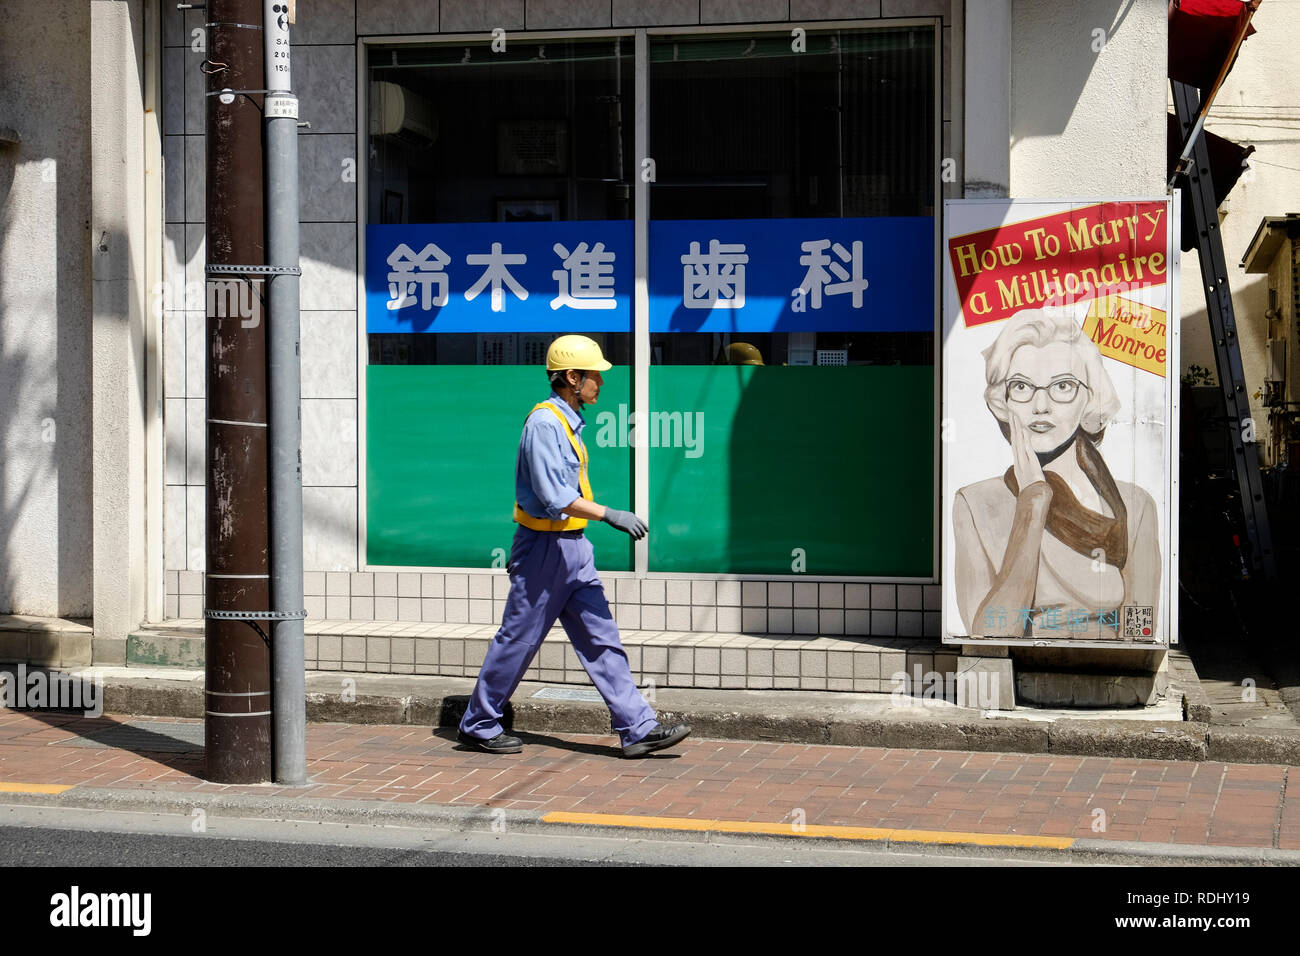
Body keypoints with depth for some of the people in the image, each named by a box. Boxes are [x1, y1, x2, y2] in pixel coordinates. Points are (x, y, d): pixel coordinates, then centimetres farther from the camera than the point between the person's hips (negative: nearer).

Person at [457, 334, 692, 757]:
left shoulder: (569, 421, 13)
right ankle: (478, 726, 15)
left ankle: (638, 728, 4)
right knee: (518, 639, 1)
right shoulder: (544, 423, -17)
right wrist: (610, 515, -26)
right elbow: (554, 496, -25)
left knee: (600, 639, 5)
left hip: (573, 547, 9)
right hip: (545, 547, -9)